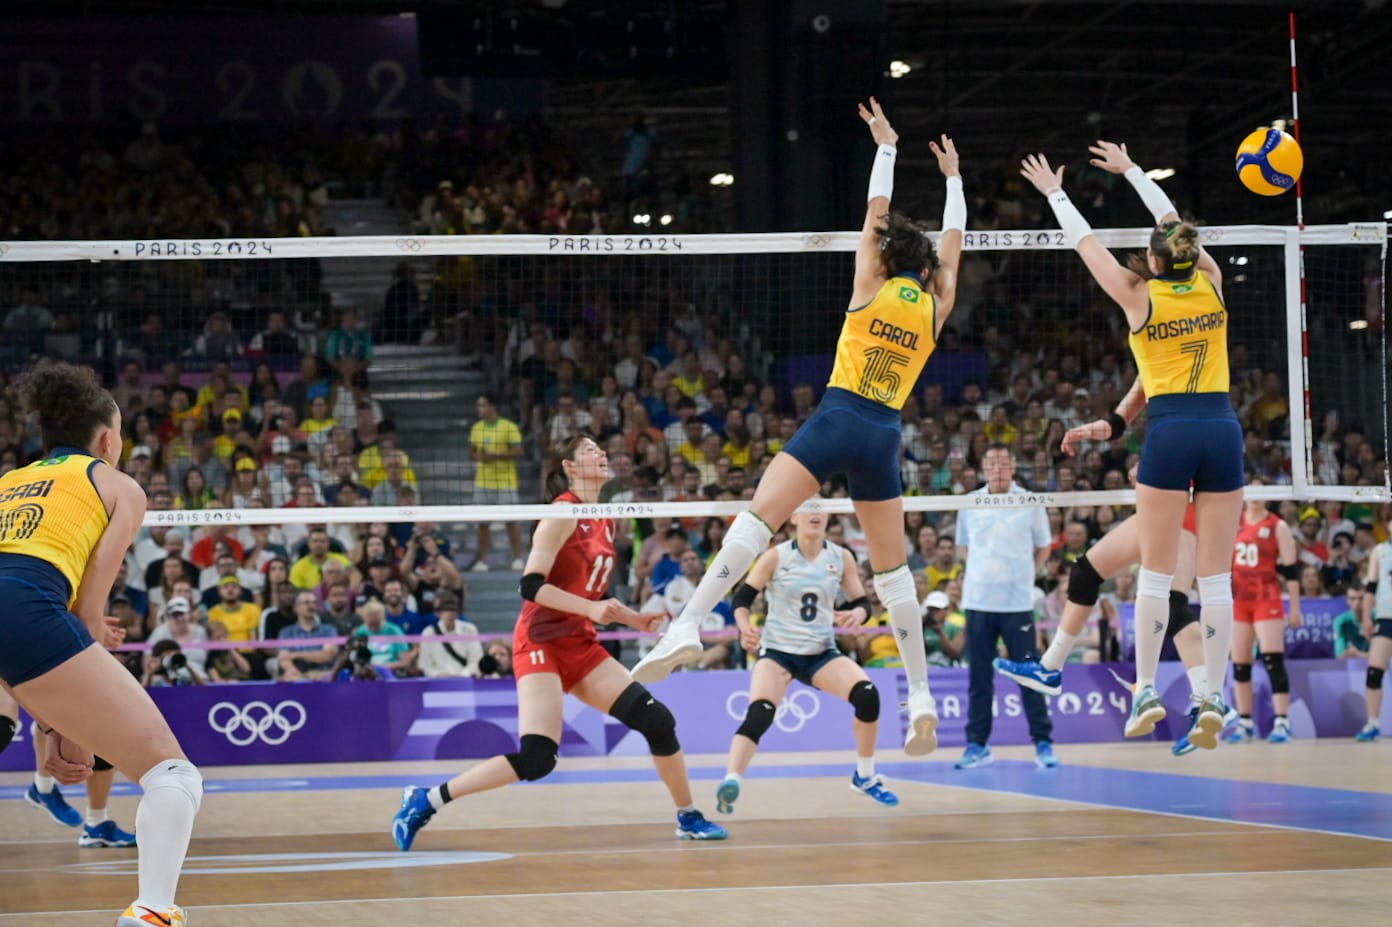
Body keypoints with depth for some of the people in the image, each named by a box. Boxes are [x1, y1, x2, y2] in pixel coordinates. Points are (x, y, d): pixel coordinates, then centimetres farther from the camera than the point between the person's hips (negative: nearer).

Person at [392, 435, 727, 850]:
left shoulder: (605, 521, 15)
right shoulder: (564, 513, -9)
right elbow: (531, 585, -17)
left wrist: (632, 618, 14)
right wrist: (591, 609, -24)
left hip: (581, 646, 8)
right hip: (542, 642, -8)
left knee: (657, 721, -1)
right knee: (536, 759, -20)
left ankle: (689, 818, 16)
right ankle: (426, 800, -11)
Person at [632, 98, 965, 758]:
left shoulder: (871, 288, 3)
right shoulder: (937, 307, 11)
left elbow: (875, 210, 13)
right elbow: (951, 245, 28)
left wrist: (885, 146, 25)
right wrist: (952, 178, 41)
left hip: (837, 420, -4)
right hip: (884, 437, 4)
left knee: (757, 518, -17)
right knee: (892, 567, 11)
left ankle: (687, 626, -34)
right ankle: (921, 696, 8)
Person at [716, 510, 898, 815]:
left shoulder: (841, 558, 0)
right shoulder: (776, 557, -8)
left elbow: (862, 602, 5)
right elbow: (742, 596, -7)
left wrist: (857, 614, -19)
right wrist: (745, 628, -27)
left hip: (821, 652, 3)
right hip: (777, 651, -3)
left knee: (867, 694, -18)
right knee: (759, 714, -28)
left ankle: (865, 777, 3)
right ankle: (730, 783, -35)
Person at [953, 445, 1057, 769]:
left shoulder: (1030, 503, 0)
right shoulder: (969, 504, 6)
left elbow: (1043, 548, 11)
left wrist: (1024, 573, 2)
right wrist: (985, 570, 9)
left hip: (1017, 603, -2)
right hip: (978, 602, 2)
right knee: (979, 677, 5)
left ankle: (1043, 742, 5)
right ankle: (978, 744, 11)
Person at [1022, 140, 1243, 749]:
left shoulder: (1140, 297, 0)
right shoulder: (1210, 284, 7)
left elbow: (1085, 243, 11)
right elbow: (1175, 224, 23)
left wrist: (1054, 193, 26)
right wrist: (1131, 171, 34)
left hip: (1169, 431, -3)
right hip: (1223, 429, 3)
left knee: (1155, 573, 3)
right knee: (1215, 577, 1)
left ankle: (1147, 692, -1)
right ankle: (1213, 699, -4)